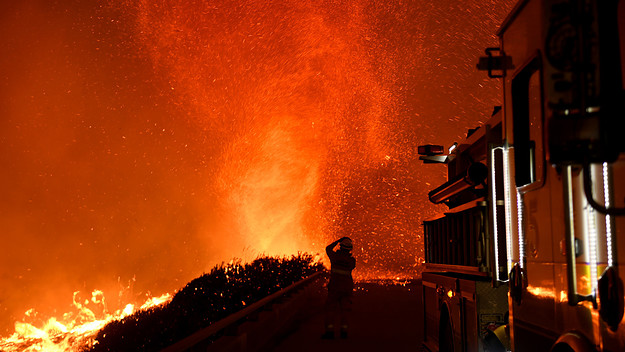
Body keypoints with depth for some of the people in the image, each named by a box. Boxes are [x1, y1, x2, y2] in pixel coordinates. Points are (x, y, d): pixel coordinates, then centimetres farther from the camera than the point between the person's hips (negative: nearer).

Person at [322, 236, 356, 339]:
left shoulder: (335, 256, -5)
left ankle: (330, 330, -6)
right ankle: (344, 330, 5)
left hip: (335, 286, -2)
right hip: (347, 287, 2)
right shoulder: (352, 260, -1)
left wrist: (338, 241, 20)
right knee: (344, 309, 11)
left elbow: (328, 248, 15)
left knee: (331, 309, 2)